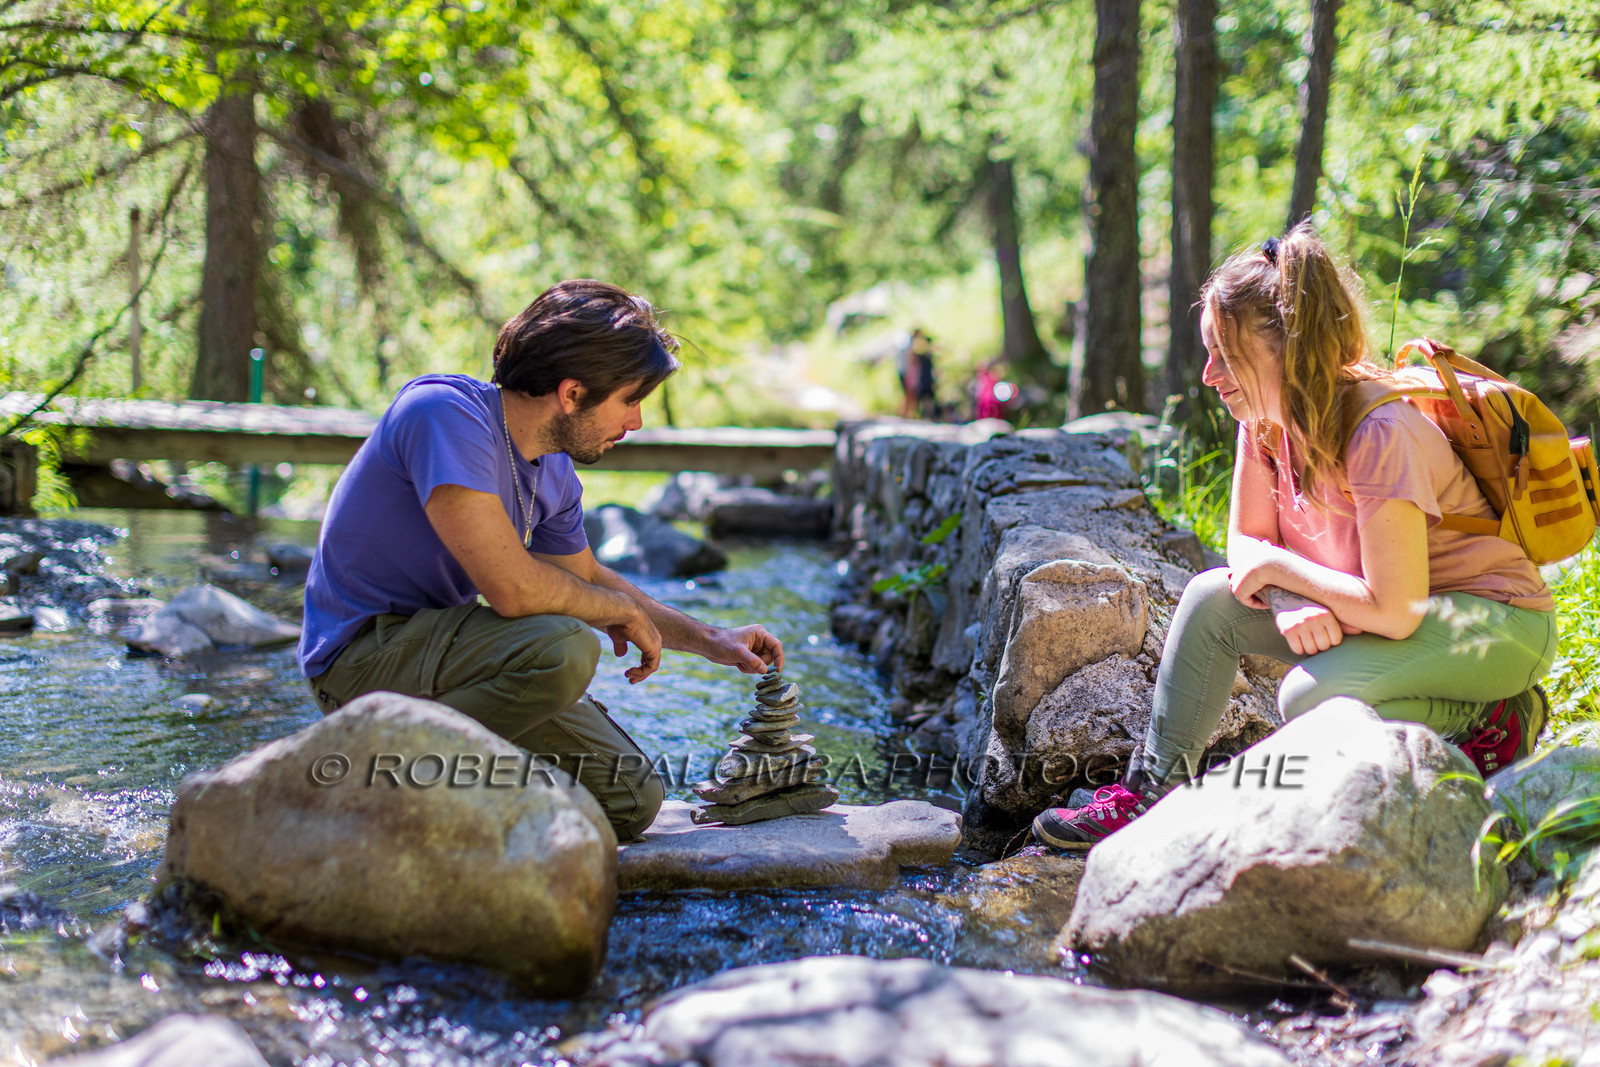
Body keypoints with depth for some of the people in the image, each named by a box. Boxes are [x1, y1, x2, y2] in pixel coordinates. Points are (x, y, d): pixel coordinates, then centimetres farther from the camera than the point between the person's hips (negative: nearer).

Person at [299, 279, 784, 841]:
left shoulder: (555, 473, 4)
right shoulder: (446, 413, -23)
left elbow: (588, 577, 23)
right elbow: (513, 587, -30)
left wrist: (712, 641, 19)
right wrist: (624, 611, -13)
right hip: (363, 646, -8)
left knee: (632, 802, 2)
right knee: (565, 649, -33)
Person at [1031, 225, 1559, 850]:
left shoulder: (1380, 434, -29)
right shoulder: (1266, 417, -5)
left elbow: (1394, 612, -32)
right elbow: (1247, 544, 2)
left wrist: (1279, 567, -19)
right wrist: (1292, 604, -20)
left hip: (1496, 621, -8)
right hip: (1380, 609, 8)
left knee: (1311, 696, -30)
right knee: (1212, 596, -5)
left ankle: (1492, 721, -8)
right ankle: (1154, 788, 2)